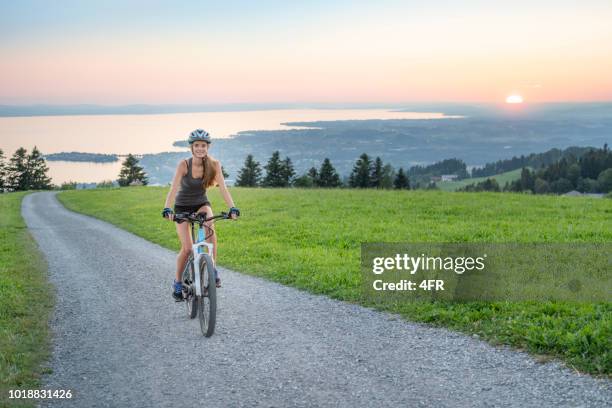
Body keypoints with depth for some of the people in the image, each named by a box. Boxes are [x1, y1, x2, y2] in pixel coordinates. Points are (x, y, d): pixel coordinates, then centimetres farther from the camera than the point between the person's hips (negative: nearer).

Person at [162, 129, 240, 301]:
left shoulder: (214, 164, -17)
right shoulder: (184, 164, -23)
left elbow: (223, 188, -24)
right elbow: (174, 188, -31)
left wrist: (232, 208, -38)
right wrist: (167, 209, -47)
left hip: (201, 203, 1)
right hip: (182, 206, -1)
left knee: (210, 226, -33)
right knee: (187, 248, -8)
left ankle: (213, 269, -20)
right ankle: (178, 283, 16)